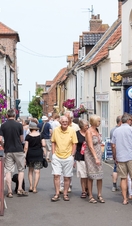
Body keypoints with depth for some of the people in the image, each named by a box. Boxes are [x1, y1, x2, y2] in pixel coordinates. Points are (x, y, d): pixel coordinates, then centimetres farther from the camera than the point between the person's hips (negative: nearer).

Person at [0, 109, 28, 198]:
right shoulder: (19, 125, -6)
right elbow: (22, 139, -2)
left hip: (8, 151, 2)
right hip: (18, 150, -2)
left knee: (8, 171, 6)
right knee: (21, 170, 11)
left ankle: (10, 191, 4)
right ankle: (20, 189, 4)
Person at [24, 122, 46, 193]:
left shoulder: (28, 136, -5)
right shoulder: (40, 135, -1)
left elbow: (26, 147, -7)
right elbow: (43, 144, -6)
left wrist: (24, 156, -2)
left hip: (30, 154, 0)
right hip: (39, 154, 0)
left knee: (30, 170, 17)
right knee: (37, 171, 3)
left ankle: (31, 186, 12)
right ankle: (35, 188, 0)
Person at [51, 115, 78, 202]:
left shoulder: (72, 131, -3)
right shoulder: (56, 130, 1)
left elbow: (74, 144, 2)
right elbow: (53, 142, 10)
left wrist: (72, 156, -3)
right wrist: (53, 154, 3)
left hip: (68, 157, -1)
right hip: (57, 157, 1)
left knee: (67, 177, 6)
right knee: (56, 175, -3)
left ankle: (65, 194, 18)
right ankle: (57, 194, 7)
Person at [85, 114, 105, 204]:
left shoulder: (96, 130, 10)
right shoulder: (89, 131, -13)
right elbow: (90, 146, -20)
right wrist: (96, 158, -25)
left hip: (98, 155, 7)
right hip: (90, 155, -7)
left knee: (100, 176, 5)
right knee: (91, 176, -2)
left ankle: (99, 195, 13)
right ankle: (91, 196, 7)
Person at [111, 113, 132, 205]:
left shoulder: (116, 131, 8)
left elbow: (113, 146, 8)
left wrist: (114, 157, 17)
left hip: (120, 158, 4)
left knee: (123, 178, 8)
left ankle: (125, 199, 10)